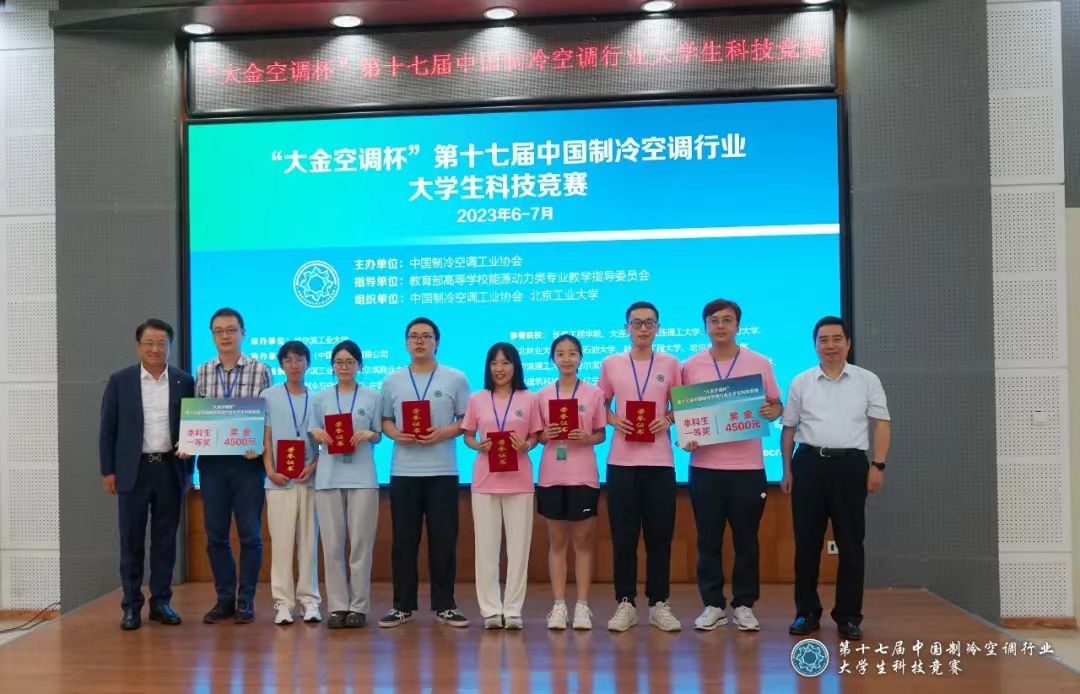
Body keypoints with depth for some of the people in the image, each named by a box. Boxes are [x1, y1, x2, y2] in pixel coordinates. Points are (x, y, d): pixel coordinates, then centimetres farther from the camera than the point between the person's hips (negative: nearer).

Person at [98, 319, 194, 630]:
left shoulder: (184, 381, 4)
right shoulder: (119, 381, 2)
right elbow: (107, 429, 2)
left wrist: (189, 468, 2)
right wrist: (108, 471, -2)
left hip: (170, 469, 1)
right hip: (133, 470, -1)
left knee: (165, 540, 7)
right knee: (131, 541, 3)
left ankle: (161, 602, 16)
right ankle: (131, 606, 11)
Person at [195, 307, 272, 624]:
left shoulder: (260, 370, -1)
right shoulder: (202, 373, 8)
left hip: (247, 461, -3)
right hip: (211, 461, 3)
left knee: (249, 533, 3)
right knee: (215, 533, 7)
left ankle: (246, 600, 13)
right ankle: (224, 598, 19)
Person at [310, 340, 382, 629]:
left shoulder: (372, 397, 7)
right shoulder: (321, 398, 11)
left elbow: (379, 435, 9)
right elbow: (314, 432, 12)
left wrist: (367, 435, -12)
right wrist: (318, 434, -10)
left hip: (362, 477, -1)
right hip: (328, 477, 1)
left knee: (361, 542, -1)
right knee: (332, 543, 1)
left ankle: (358, 606, 6)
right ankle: (337, 606, 8)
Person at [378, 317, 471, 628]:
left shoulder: (455, 379, 3)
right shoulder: (392, 381, 9)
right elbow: (385, 420, 12)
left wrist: (442, 433, -14)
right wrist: (395, 434, -9)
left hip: (442, 472, -2)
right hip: (403, 472, 2)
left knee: (444, 539, 1)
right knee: (403, 540, 6)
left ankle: (445, 605, 11)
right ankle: (403, 605, 15)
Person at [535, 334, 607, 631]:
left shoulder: (594, 393, 1)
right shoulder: (542, 396, 6)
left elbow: (601, 435, 4)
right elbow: (538, 436, 10)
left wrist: (587, 438, -15)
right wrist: (545, 436, -12)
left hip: (583, 477, -1)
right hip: (551, 477, 2)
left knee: (583, 542, 4)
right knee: (557, 542, 7)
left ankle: (582, 605, 9)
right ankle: (558, 605, 11)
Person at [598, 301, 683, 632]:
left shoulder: (670, 363, 5)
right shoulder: (611, 364, 5)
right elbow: (600, 404, 13)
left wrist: (668, 419, -9)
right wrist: (614, 420, -7)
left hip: (660, 461, 0)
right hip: (622, 461, 0)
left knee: (660, 535, 3)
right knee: (623, 536, 2)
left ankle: (659, 604, 14)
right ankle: (625, 604, 12)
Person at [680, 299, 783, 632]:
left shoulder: (759, 363, 4)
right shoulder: (690, 367, 5)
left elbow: (777, 405, 9)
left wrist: (771, 412, -13)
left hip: (748, 466, 0)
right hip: (705, 466, 1)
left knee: (746, 540, 6)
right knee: (708, 540, 5)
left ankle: (744, 605, 17)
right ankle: (713, 605, 16)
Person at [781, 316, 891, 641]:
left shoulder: (867, 380, 5)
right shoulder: (801, 382, 8)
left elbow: (881, 424, 3)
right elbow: (789, 428, 12)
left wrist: (878, 465, -6)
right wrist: (787, 470, 7)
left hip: (850, 463, -1)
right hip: (809, 463, 1)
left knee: (850, 543, 3)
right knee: (806, 542, 3)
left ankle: (849, 616, 13)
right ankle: (807, 612, 14)